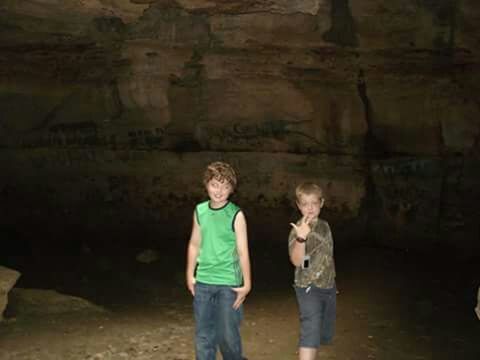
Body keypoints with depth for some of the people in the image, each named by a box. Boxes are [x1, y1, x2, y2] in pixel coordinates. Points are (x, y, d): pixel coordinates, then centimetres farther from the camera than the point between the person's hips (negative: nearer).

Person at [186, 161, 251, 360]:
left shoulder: (236, 215, -10)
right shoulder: (199, 211, 2)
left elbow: (243, 251, -8)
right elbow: (194, 244, 11)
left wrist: (247, 284, -7)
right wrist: (190, 275, 12)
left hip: (228, 282, -4)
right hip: (203, 281, 4)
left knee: (228, 333, 3)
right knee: (203, 334, 10)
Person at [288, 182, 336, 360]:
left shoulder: (324, 226, 5)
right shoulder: (298, 229, -15)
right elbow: (296, 261, -29)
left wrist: (332, 280, 17)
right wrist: (301, 238, -45)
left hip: (329, 287, 7)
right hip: (309, 288, -7)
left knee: (325, 334, 15)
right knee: (311, 332, -18)